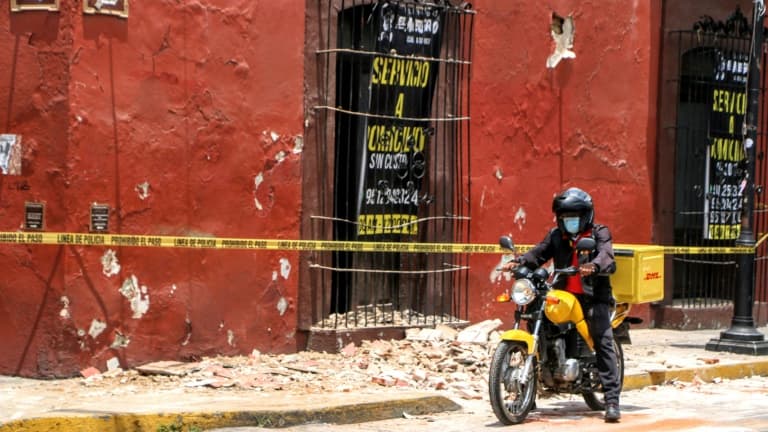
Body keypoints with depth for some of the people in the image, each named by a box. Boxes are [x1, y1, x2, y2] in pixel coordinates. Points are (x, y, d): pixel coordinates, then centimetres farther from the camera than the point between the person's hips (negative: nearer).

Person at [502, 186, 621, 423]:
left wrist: (593, 266, -39)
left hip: (594, 298, -4)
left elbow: (607, 257, -16)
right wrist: (519, 262, -18)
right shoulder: (556, 235, 16)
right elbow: (538, 253, 3)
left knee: (604, 344, -14)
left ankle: (612, 401, -16)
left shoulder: (599, 233, 3)